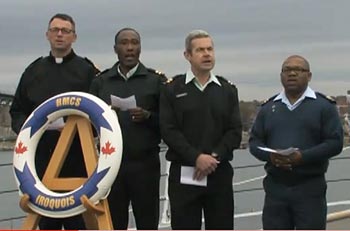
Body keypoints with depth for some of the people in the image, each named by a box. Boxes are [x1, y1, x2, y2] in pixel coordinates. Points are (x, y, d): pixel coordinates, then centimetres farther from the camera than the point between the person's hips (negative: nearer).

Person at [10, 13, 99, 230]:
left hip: (76, 156, -3)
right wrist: (24, 127, -2)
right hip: (41, 155, 4)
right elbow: (17, 110, 17)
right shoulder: (34, 70, 14)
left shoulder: (86, 70, 3)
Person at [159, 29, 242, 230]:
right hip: (184, 174, -2)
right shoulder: (173, 90, 4)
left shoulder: (228, 90, 11)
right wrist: (196, 157, -16)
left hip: (220, 172, 2)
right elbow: (169, 131, -5)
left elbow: (235, 131, 4)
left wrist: (215, 156, -12)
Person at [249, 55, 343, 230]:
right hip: (275, 187, 3)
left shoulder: (323, 106, 1)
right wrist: (270, 156, -12)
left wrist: (303, 156, -20)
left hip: (310, 187, -3)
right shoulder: (268, 108, 12)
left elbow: (335, 142, -7)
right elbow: (254, 141, 10)